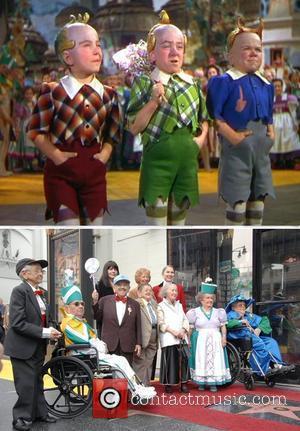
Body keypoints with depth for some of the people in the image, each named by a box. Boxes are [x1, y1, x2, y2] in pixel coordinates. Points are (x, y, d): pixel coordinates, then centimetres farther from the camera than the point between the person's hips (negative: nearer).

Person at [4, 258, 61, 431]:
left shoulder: (42, 293, 10)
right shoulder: (19, 291, -15)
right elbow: (18, 323, -21)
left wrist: (51, 331, -2)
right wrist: (44, 332, -22)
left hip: (38, 347, 7)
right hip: (23, 347, -7)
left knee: (37, 382, 16)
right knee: (26, 383, -3)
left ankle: (39, 412, 26)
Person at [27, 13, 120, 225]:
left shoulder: (108, 95, 5)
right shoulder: (52, 92, -9)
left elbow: (113, 132, 12)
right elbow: (36, 130, -5)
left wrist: (106, 152, -4)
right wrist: (54, 154, -14)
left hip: (94, 171, 4)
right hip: (61, 171, -4)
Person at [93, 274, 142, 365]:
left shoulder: (134, 304, 10)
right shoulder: (105, 301, 8)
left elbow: (138, 327, 10)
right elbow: (97, 317, 7)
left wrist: (138, 343, 3)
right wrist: (95, 302, -7)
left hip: (127, 347, 1)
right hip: (109, 345, 0)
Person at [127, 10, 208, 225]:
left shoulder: (192, 84, 8)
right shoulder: (144, 84, -6)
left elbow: (203, 119, 20)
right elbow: (134, 127, -10)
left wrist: (202, 137, 2)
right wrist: (154, 102, -20)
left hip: (187, 161, 5)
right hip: (157, 161, -5)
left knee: (179, 219, 15)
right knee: (157, 220, -2)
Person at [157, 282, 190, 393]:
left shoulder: (179, 305, 23)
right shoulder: (161, 306, 4)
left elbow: (185, 320, 17)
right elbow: (161, 324, -4)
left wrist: (183, 330, -3)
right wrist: (173, 332, -14)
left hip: (181, 337, 4)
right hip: (168, 338, -4)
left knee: (184, 358, -7)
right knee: (170, 360, -9)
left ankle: (183, 383, -3)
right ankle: (168, 384, -1)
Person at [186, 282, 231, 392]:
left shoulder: (218, 312, 12)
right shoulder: (195, 312, 4)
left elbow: (223, 326, 12)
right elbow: (190, 328, 3)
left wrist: (224, 338, -1)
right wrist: (188, 340, -5)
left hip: (215, 341, 2)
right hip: (200, 340, -2)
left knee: (215, 360, -3)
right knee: (201, 360, -5)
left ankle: (213, 383, 0)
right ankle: (201, 382, 3)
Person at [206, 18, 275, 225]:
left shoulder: (266, 85, 11)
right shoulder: (224, 82, -11)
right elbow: (214, 115, -13)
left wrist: (271, 132, 5)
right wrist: (231, 135, -19)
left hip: (262, 146, 7)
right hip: (237, 146, -7)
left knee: (258, 198, 12)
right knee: (237, 200, -3)